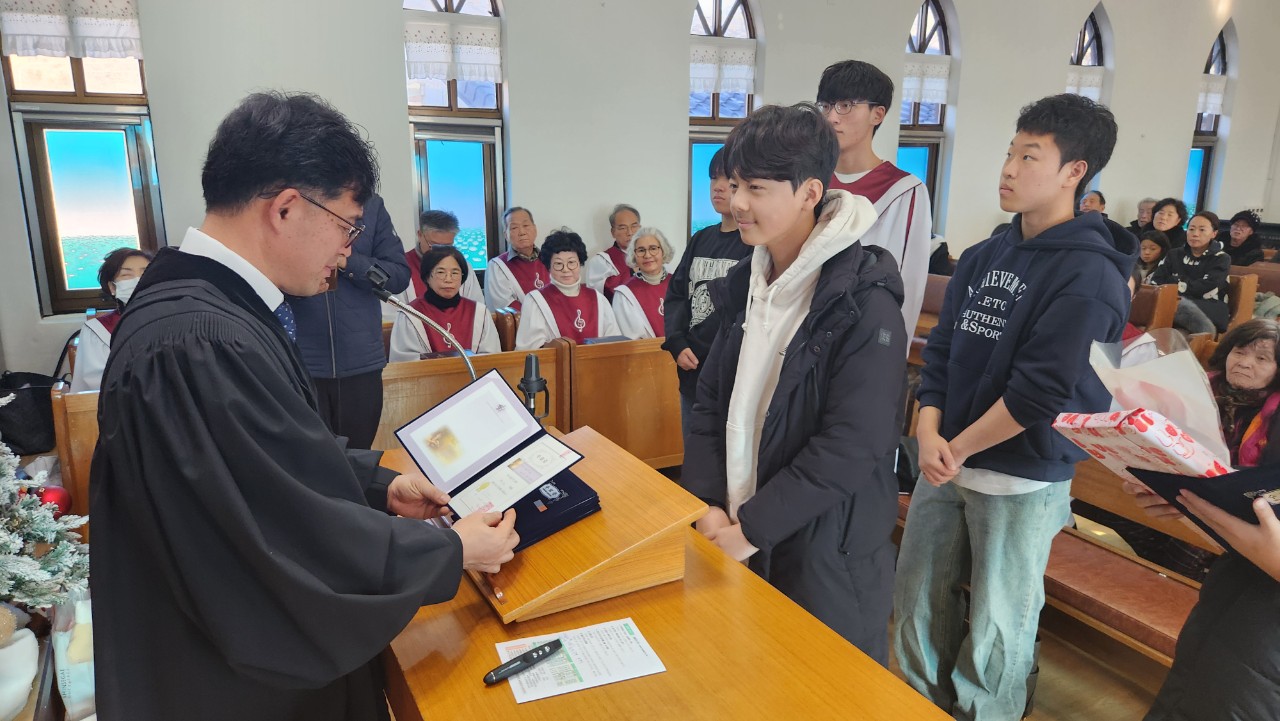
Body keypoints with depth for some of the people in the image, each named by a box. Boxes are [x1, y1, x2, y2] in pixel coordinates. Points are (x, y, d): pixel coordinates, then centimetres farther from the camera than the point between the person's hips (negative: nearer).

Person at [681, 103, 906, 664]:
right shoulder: (746, 285, 5)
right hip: (741, 539, 6)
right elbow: (711, 402, 6)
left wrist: (753, 525, -17)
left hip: (829, 555, -6)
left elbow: (852, 445, -21)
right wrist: (708, 505, -6)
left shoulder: (864, 302, -17)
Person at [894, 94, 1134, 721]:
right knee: (917, 601, 17)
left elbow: (1039, 392, -19)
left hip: (1023, 479, -6)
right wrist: (929, 433, -7)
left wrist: (958, 450, -12)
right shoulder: (983, 257, 8)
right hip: (946, 463, 7)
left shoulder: (1087, 274, -12)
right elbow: (940, 351, 7)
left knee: (994, 630, 8)